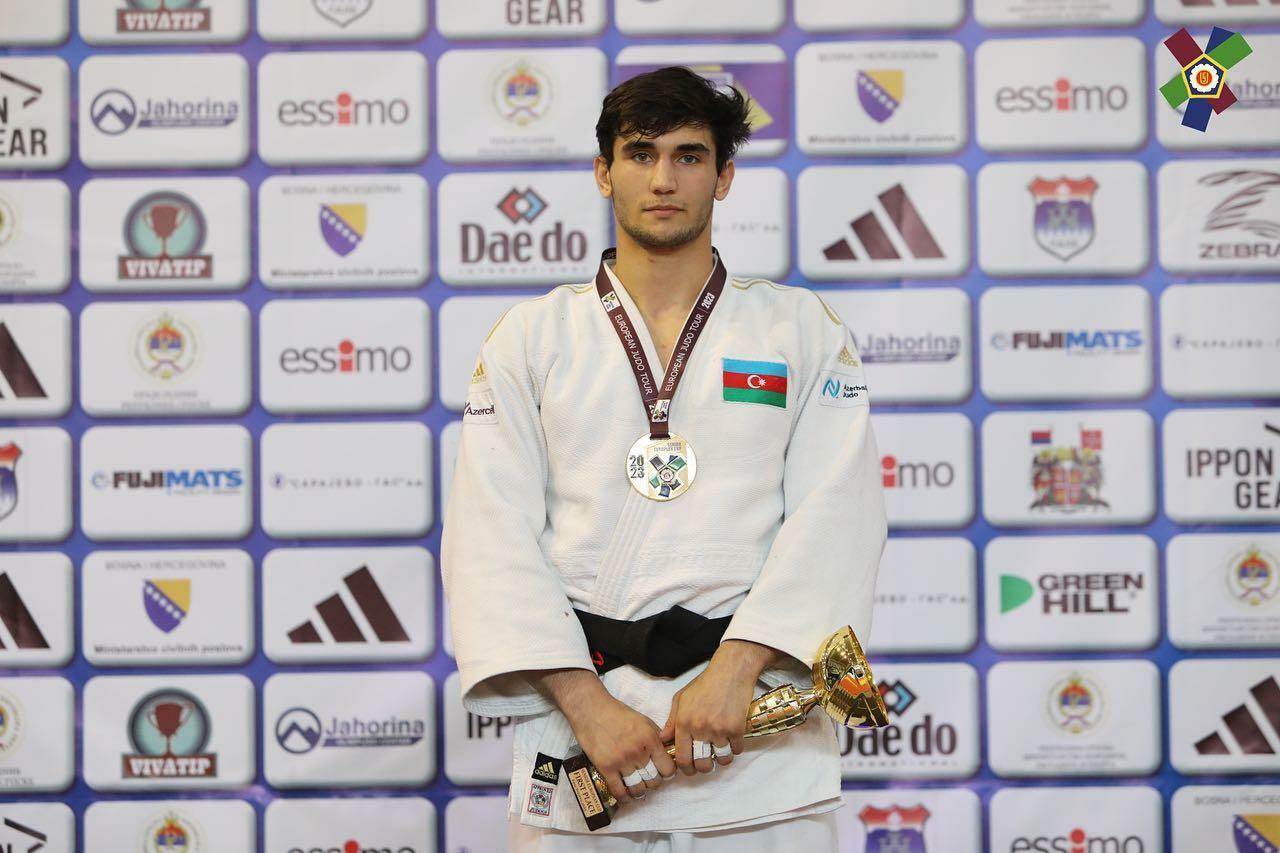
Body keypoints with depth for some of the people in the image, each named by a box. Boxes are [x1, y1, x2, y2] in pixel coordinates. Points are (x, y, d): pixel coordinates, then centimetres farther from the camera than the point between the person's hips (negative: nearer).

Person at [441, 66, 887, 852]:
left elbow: (835, 514, -4)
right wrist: (586, 705, -13)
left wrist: (735, 669, -17)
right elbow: (491, 537, -1)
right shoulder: (532, 338, 8)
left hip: (756, 720, 0)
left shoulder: (803, 330, 7)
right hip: (581, 726, 0)